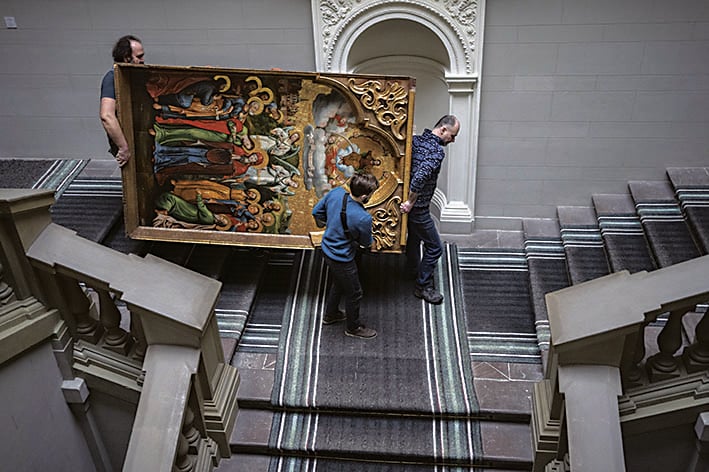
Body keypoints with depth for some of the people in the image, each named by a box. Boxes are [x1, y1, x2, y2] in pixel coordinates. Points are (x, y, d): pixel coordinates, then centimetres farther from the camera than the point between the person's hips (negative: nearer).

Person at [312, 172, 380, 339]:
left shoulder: (336, 192, -18)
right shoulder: (363, 218, -35)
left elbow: (317, 211, 0)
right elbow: (366, 243, -13)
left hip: (327, 249, 8)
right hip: (342, 260, -7)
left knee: (338, 283, 33)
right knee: (354, 293, 18)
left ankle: (330, 314, 55)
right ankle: (353, 327, 41)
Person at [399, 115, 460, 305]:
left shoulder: (415, 140, 3)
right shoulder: (437, 150, -23)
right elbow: (421, 176, -36)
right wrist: (411, 201, -24)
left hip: (408, 202, 9)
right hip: (417, 207, -9)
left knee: (414, 235, 32)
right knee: (434, 247, 4)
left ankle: (413, 266, 55)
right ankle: (423, 286, 14)